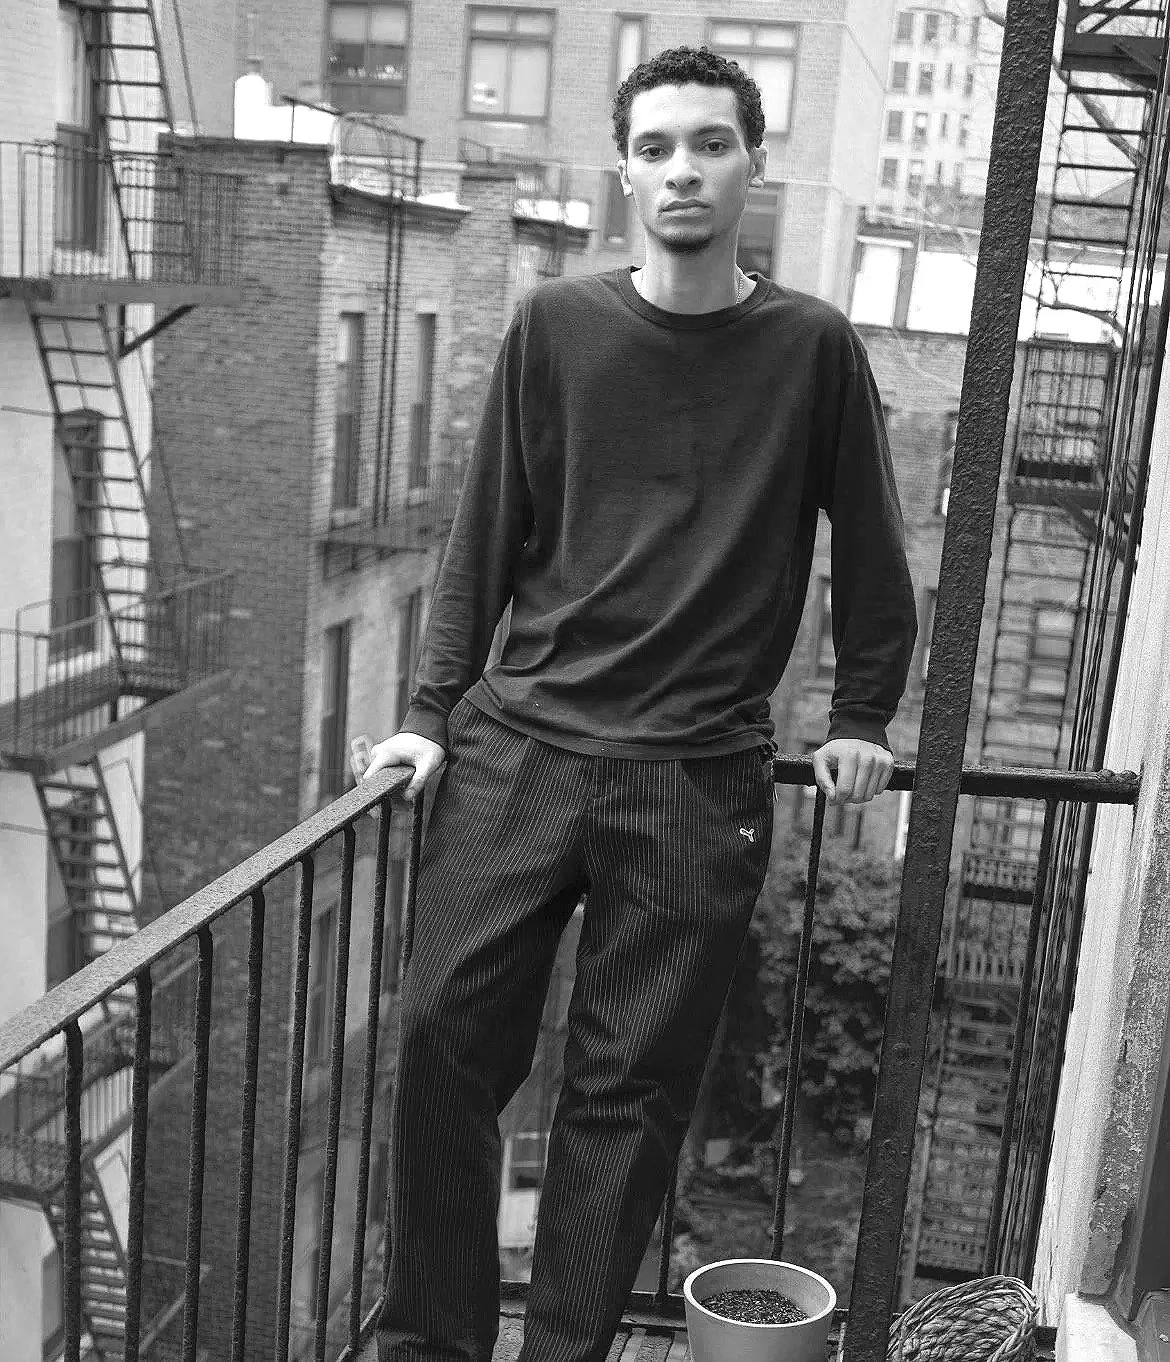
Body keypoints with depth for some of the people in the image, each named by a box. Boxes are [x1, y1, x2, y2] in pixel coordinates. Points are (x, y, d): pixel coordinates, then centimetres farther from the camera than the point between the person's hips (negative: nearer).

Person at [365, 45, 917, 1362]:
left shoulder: (813, 348, 2)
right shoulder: (555, 326, 5)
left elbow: (868, 549, 12)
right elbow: (485, 532, 8)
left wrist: (861, 717, 12)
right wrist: (431, 712, 4)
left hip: (698, 780, -1)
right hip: (517, 748, 1)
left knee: (629, 1090, 4)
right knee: (445, 1039, -1)